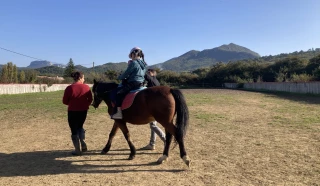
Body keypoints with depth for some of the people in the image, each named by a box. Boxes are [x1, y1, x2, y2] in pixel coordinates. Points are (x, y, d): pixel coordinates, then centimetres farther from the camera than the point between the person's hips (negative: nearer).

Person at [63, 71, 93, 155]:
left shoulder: (69, 88, -10)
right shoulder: (86, 87, -4)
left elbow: (65, 101, -4)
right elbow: (90, 99, 1)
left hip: (73, 111, -3)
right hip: (83, 111, 3)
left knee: (74, 130, 8)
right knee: (80, 127, 25)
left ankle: (77, 150, 13)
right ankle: (83, 144, 14)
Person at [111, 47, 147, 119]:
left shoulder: (133, 62, -12)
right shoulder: (143, 64, 13)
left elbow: (126, 73, -8)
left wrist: (119, 77, 9)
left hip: (133, 83, -9)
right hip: (141, 83, 9)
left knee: (119, 93, -7)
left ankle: (118, 113, -15)